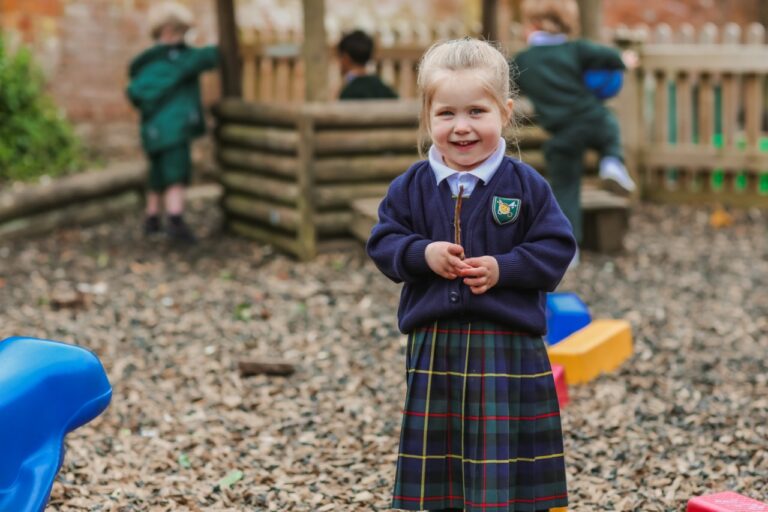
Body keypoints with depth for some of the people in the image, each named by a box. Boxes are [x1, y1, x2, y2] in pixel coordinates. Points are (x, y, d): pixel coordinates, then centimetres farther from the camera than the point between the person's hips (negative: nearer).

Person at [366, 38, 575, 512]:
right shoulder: (412, 187, 2)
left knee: (507, 468, 7)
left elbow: (556, 248, -4)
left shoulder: (526, 185, -4)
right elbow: (383, 242, 2)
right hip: (434, 346, 2)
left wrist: (503, 268, -18)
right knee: (438, 462, 14)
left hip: (508, 347, -2)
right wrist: (423, 254, -17)